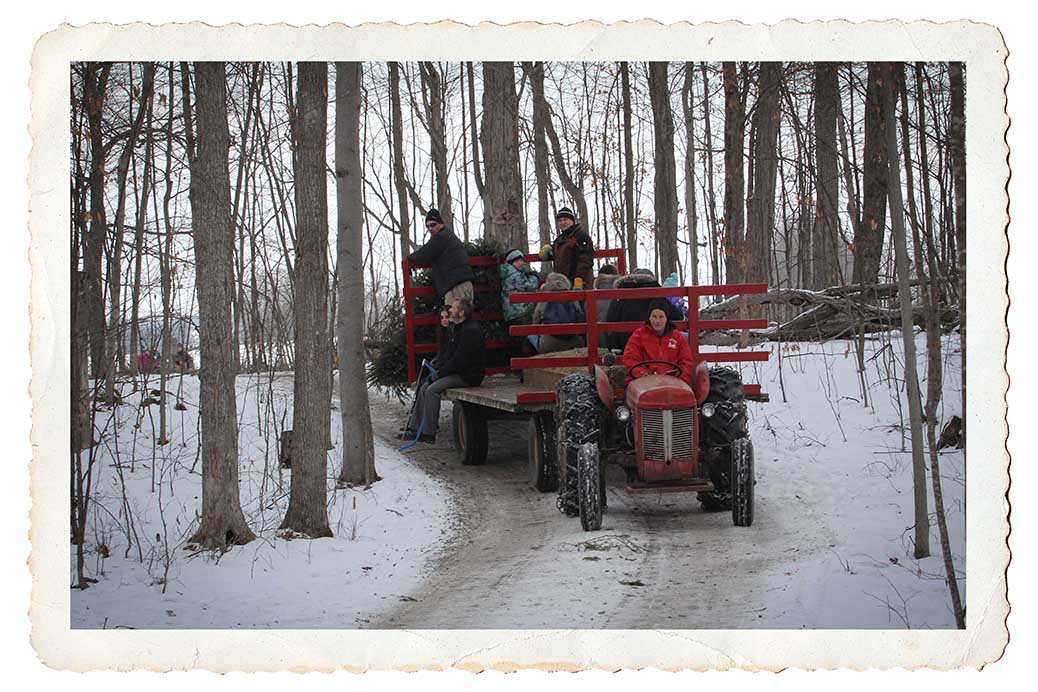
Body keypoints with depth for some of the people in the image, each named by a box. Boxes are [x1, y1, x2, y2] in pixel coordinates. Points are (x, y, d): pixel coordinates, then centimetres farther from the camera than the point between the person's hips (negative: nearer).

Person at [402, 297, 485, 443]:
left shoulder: (471, 331, -19)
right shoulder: (459, 329, 16)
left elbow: (460, 360, -23)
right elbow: (449, 355, 20)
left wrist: (440, 373, -17)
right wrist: (436, 369, 5)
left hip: (468, 375, -11)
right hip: (456, 372, 11)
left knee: (433, 389, -23)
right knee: (424, 387, 2)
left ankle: (428, 433, -17)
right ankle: (414, 428, 2)